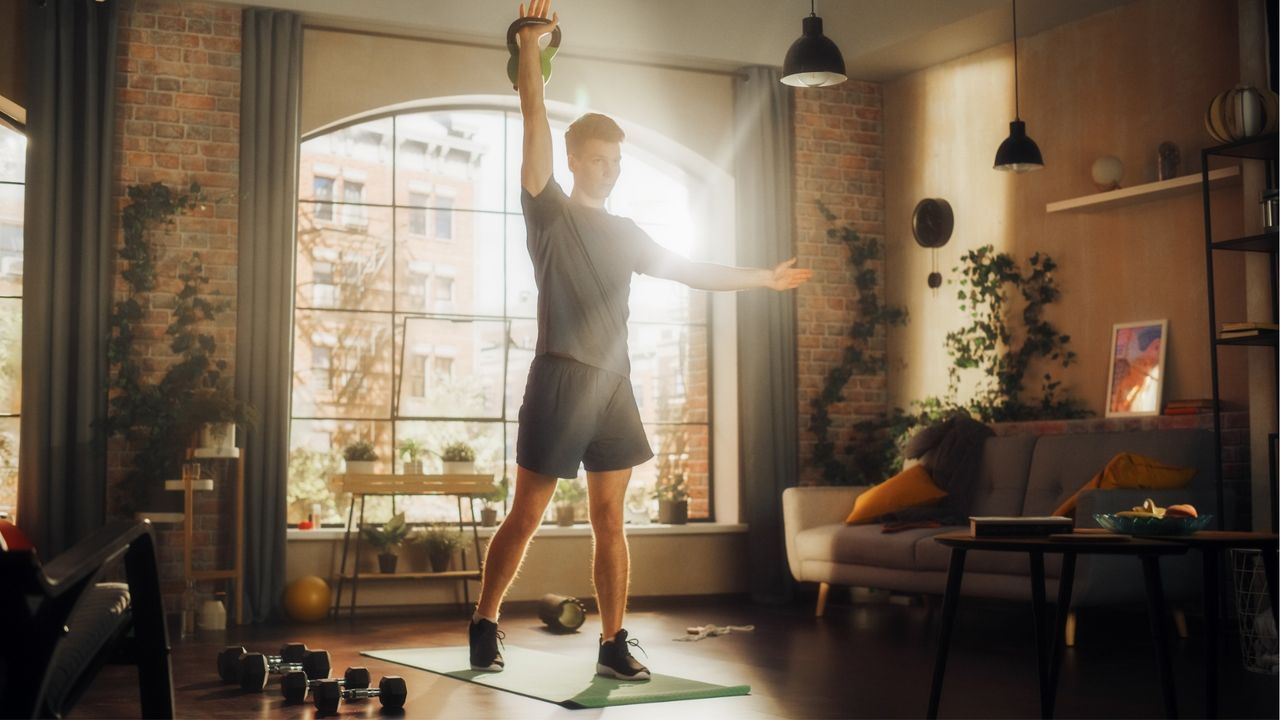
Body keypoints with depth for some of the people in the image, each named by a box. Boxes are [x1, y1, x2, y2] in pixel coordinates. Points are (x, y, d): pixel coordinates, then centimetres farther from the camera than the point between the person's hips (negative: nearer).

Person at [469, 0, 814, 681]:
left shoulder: (625, 233, 17)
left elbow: (690, 271, 26)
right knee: (525, 517, 0)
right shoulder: (549, 211, 1)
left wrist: (764, 278, 28)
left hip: (613, 387, 5)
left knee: (609, 521, 6)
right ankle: (484, 625, 16)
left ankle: (613, 644, 11)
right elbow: (534, 120, -8)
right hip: (560, 380, -5)